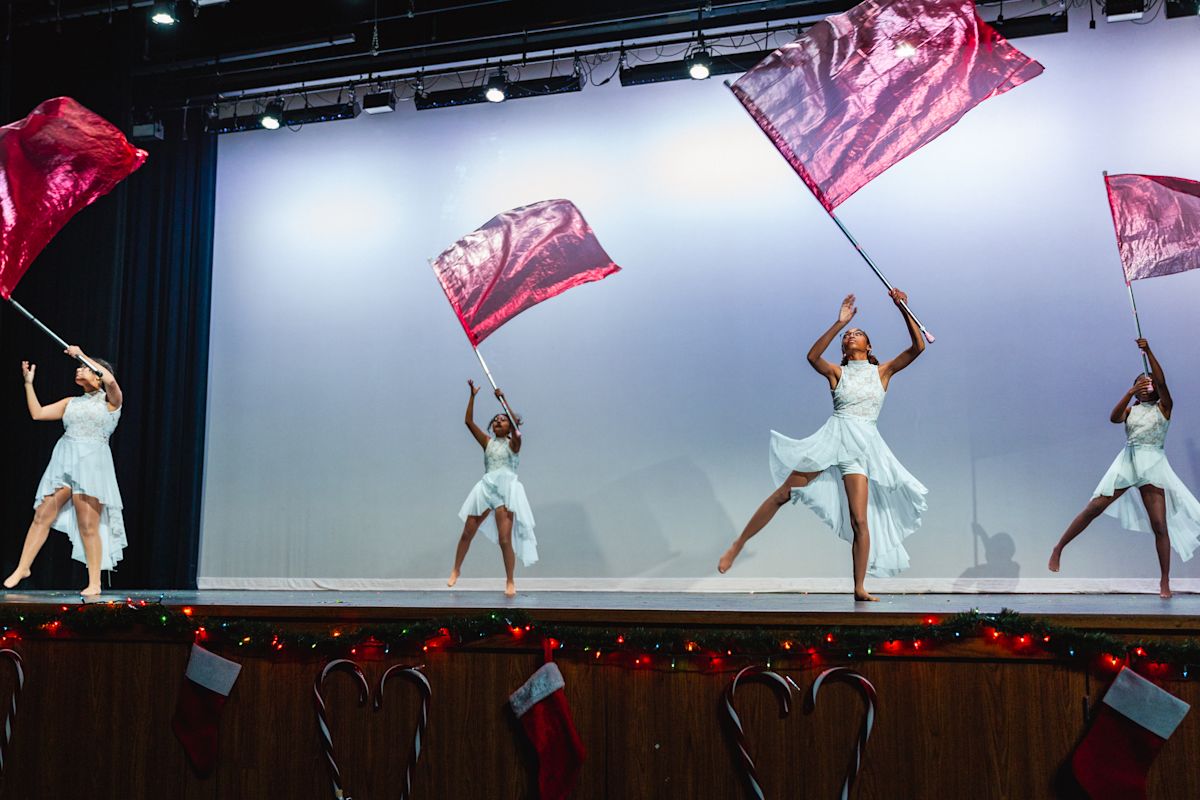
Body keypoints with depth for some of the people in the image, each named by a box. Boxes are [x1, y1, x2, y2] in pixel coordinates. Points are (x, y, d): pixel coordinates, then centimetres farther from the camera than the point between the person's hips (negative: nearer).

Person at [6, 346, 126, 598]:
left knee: (89, 526, -5)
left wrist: (81, 355, -10)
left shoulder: (110, 401, 4)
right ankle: (22, 568, 14)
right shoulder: (71, 403, 20)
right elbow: (37, 413, 17)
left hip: (92, 463, -5)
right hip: (63, 461, 5)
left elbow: (110, 379, -18)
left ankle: (95, 584, 1)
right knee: (42, 515, 2)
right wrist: (28, 382, 15)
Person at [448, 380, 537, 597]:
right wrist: (472, 395, 0)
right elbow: (469, 421, 6)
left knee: (505, 539, -9)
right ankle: (456, 569, 27)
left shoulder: (513, 443, 3)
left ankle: (510, 581, 3)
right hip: (486, 488, 4)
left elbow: (516, 424, -17)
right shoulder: (488, 442, 13)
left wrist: (503, 400, -20)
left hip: (506, 490, -4)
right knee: (467, 532, 8)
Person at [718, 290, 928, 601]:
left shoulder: (882, 372, 11)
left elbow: (918, 347, 2)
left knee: (860, 520, -8)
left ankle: (859, 588, -1)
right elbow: (812, 357, -12)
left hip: (862, 446, 0)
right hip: (832, 438, 0)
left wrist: (903, 310, -5)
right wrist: (839, 323, -15)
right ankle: (738, 544, 5)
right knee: (783, 493, -4)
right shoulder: (836, 373, 9)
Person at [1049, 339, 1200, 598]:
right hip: (1127, 463, 1)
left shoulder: (1163, 407, 8)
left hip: (1153, 467, -1)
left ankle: (1165, 581, 4)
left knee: (1160, 525, -4)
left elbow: (1161, 380, -9)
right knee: (1093, 508, -5)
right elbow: (1113, 417, -9)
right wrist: (1131, 392, -18)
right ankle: (1058, 549, 4)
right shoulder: (1130, 410, 13)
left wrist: (1148, 351, -15)